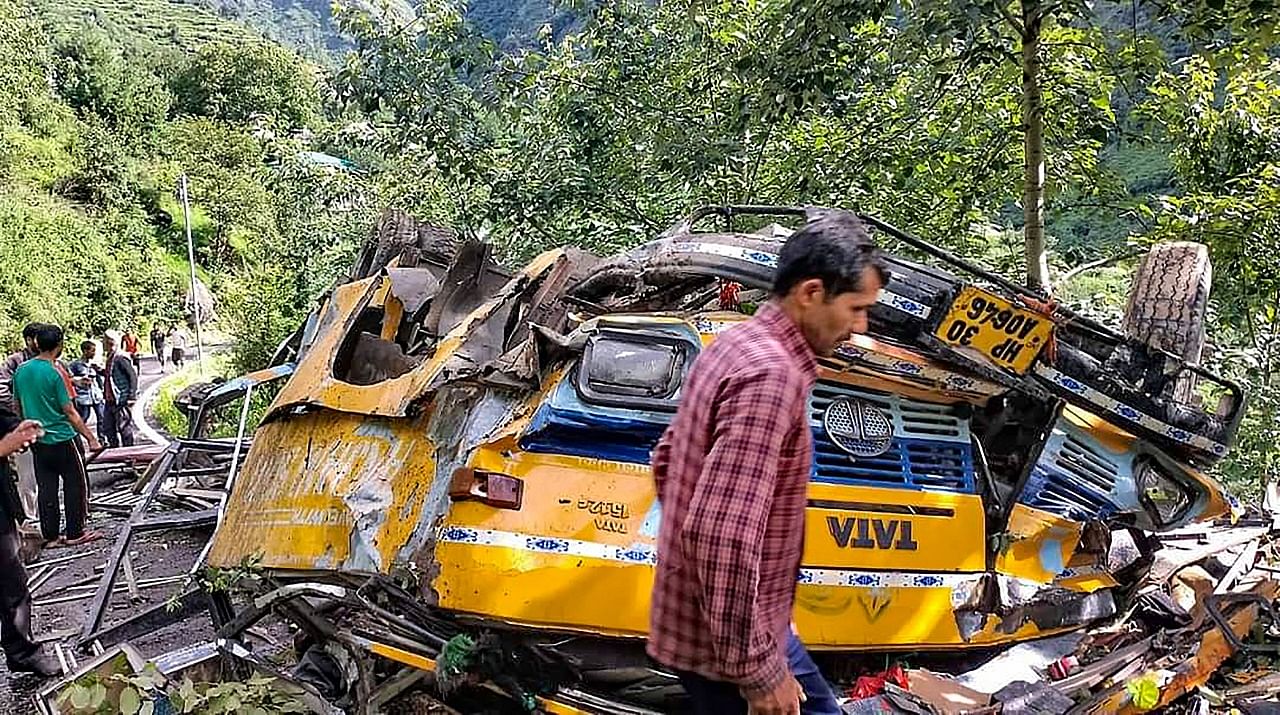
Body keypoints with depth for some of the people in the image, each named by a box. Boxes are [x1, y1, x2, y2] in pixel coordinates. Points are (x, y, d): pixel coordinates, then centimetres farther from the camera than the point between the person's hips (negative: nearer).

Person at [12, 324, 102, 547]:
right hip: (61, 438, -6)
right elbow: (70, 412, -16)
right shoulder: (54, 372, -16)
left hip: (37, 440, 6)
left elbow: (18, 406, 12)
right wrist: (91, 438, -13)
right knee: (75, 485, 5)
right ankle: (75, 533, 8)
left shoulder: (21, 371, 3)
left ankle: (50, 534, 14)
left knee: (45, 488, 10)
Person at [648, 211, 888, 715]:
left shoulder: (736, 345, 7)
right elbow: (724, 533, -32)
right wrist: (755, 668, -24)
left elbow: (668, 458, 19)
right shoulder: (771, 375, -25)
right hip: (724, 640, -10)